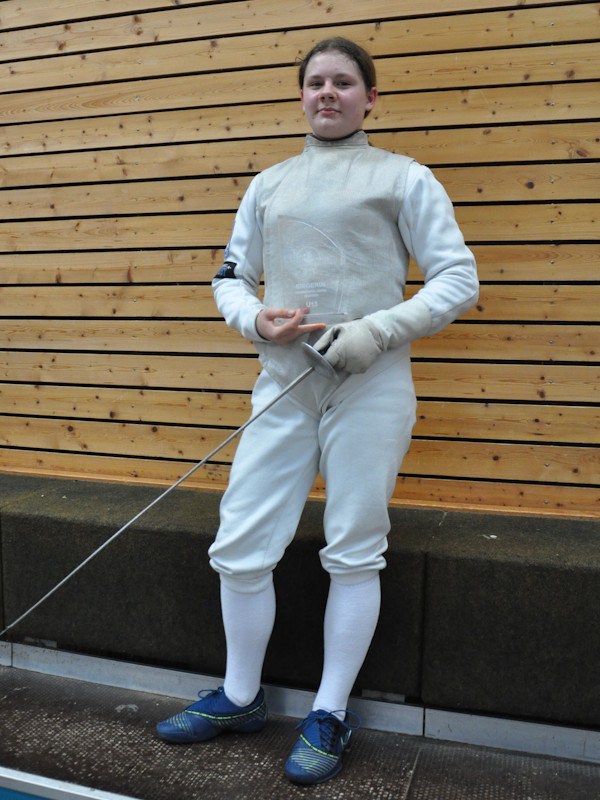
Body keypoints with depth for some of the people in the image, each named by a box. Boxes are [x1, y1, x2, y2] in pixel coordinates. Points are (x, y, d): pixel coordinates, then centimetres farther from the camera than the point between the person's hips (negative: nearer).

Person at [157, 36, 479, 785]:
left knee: (354, 554, 4)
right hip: (283, 385, 4)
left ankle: (330, 716, 24)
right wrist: (257, 320, -6)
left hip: (371, 386, -3)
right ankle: (240, 698, 27)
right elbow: (230, 277, 16)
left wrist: (377, 332, -16)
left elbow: (458, 280, -2)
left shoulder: (403, 177, 2)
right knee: (240, 548, 4)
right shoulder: (269, 183, 15)